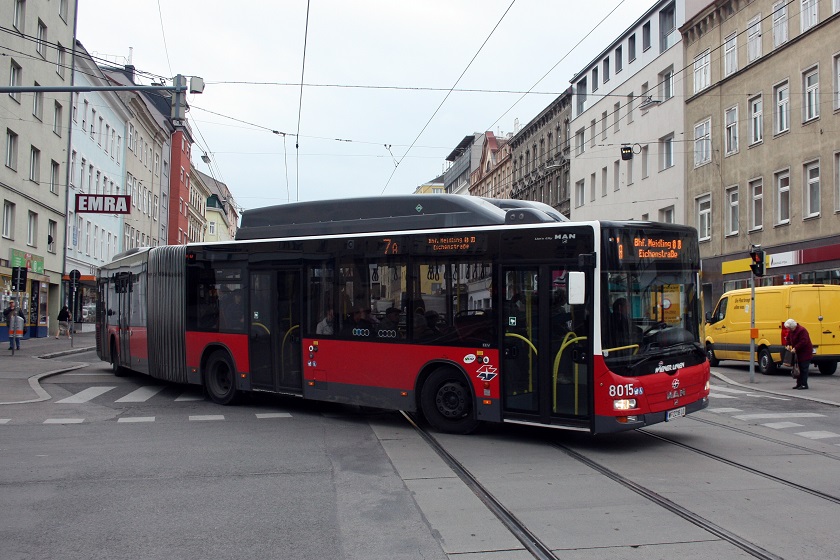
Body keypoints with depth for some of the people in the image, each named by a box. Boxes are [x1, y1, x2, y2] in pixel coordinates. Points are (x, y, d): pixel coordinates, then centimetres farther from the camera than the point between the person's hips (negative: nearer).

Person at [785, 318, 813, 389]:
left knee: (803, 368, -7)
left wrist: (795, 348, -27)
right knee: (798, 368, 10)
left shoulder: (802, 330, -21)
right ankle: (799, 384, 16)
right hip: (797, 352, 9)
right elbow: (788, 338, 19)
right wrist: (788, 345, 0)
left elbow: (803, 342, -27)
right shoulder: (790, 331, 6)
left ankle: (804, 384, -4)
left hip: (805, 352, -9)